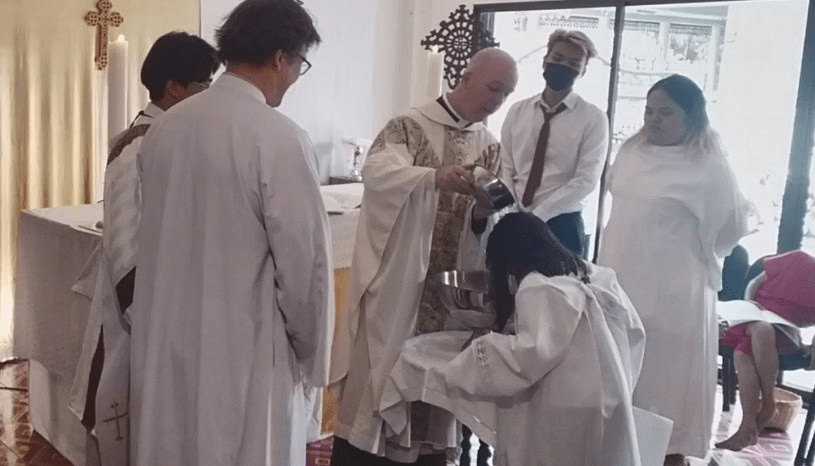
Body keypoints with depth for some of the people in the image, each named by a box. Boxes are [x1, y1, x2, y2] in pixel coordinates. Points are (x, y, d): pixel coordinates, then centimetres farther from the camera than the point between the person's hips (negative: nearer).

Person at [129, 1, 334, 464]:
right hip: (243, 352, -6)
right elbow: (305, 261, -16)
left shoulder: (164, 127, 1)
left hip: (166, 344, 6)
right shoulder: (280, 138, -18)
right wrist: (310, 354, 0)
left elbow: (155, 238, 8)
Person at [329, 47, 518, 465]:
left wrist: (485, 213, -15)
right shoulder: (411, 125, -6)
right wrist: (435, 177, -42)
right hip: (396, 281, -5)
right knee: (379, 373, 2)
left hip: (451, 285, 5)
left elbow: (481, 226, 8)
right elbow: (375, 170, -26)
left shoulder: (489, 148, 10)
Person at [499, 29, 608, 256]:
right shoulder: (518, 111, 8)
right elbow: (505, 168, 6)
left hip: (561, 225, -3)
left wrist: (536, 215, -16)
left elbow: (585, 181, -10)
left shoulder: (593, 118, -3)